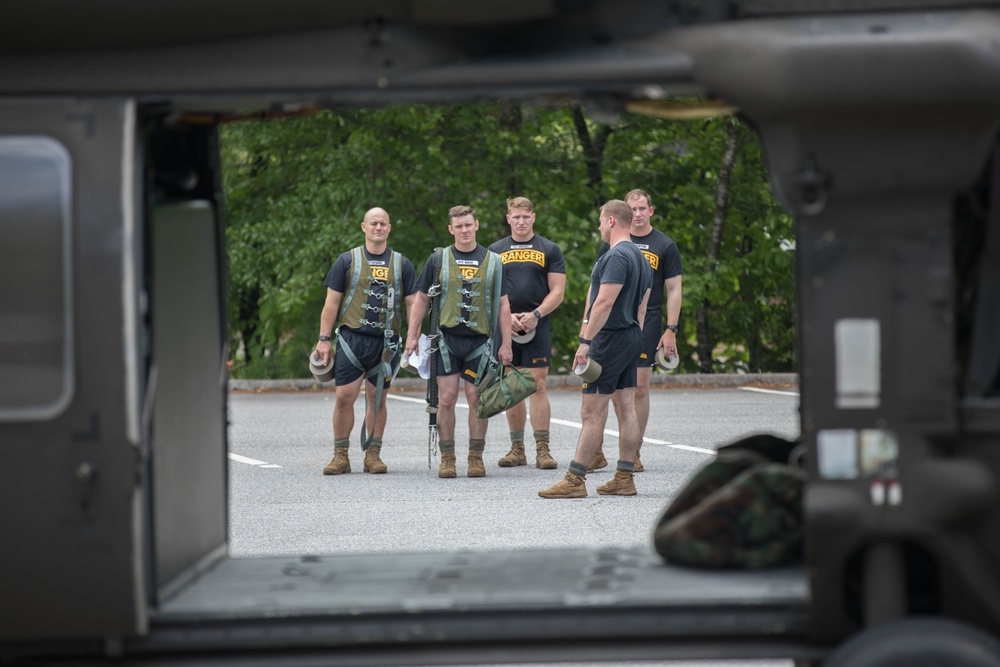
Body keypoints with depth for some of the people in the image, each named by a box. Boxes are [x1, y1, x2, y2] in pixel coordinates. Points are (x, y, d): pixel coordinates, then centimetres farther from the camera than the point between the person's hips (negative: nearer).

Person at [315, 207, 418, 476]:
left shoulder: (401, 264, 10)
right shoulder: (347, 260, 6)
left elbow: (413, 303, 10)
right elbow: (332, 301, 5)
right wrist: (324, 338, -1)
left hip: (385, 342, 1)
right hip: (351, 338, -1)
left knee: (377, 398, 5)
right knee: (344, 397, -6)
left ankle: (373, 454, 12)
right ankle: (340, 456, 2)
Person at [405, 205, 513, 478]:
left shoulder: (492, 261, 7)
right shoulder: (438, 259, 6)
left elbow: (503, 305, 9)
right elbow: (421, 299, 10)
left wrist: (506, 343, 3)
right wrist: (412, 336, 3)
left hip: (479, 339, 0)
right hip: (447, 337, 0)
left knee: (477, 399, 0)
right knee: (447, 398, -3)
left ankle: (476, 457, 9)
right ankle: (447, 458, 5)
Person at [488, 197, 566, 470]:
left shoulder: (549, 250, 6)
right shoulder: (495, 251, 11)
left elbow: (557, 291, 1)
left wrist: (535, 315, -12)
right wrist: (506, 316, -7)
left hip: (538, 326, -2)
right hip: (505, 326, 3)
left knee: (537, 386, -8)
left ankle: (542, 449, -7)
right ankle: (517, 449, 13)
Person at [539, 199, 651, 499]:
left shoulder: (617, 256, -16)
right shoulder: (641, 258, 15)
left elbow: (604, 303, -22)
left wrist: (585, 341, -21)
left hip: (610, 338, -10)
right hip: (631, 337, 10)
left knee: (592, 412, -8)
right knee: (627, 409, 9)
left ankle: (575, 480, -7)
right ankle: (624, 478, 11)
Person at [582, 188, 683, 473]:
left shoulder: (665, 246, 4)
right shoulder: (611, 244, 9)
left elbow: (674, 290, 3)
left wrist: (671, 329, -4)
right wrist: (587, 321, 5)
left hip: (647, 325, -1)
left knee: (639, 388, 1)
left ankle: (634, 452, 9)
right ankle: (595, 451, 1)